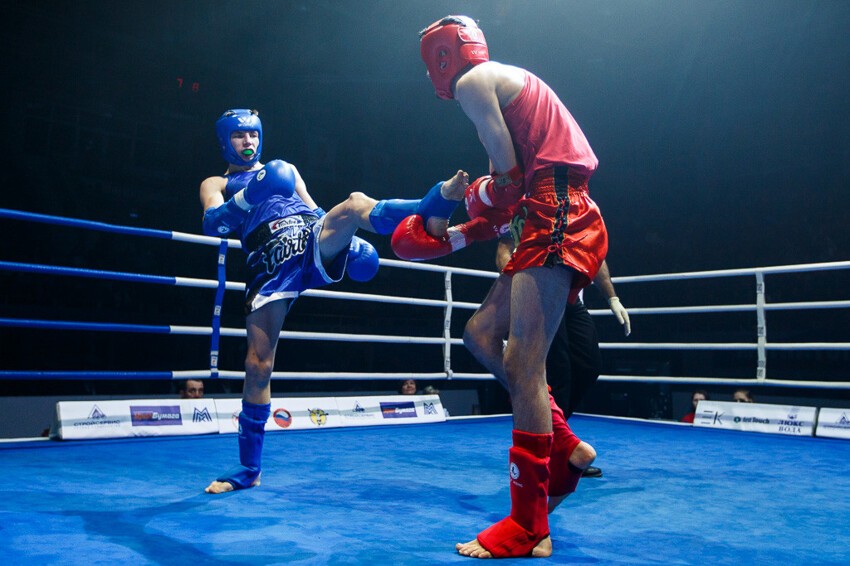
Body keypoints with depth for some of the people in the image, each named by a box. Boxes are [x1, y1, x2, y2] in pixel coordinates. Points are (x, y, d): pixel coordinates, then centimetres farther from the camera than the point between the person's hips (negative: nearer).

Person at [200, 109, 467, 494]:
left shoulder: (285, 170, 33)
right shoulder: (216, 184, 22)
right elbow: (213, 225, 1)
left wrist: (346, 242, 8)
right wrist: (250, 194, -15)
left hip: (314, 241, 2)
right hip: (272, 260, -2)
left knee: (355, 203, -29)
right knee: (258, 365, -6)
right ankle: (248, 469, 7)